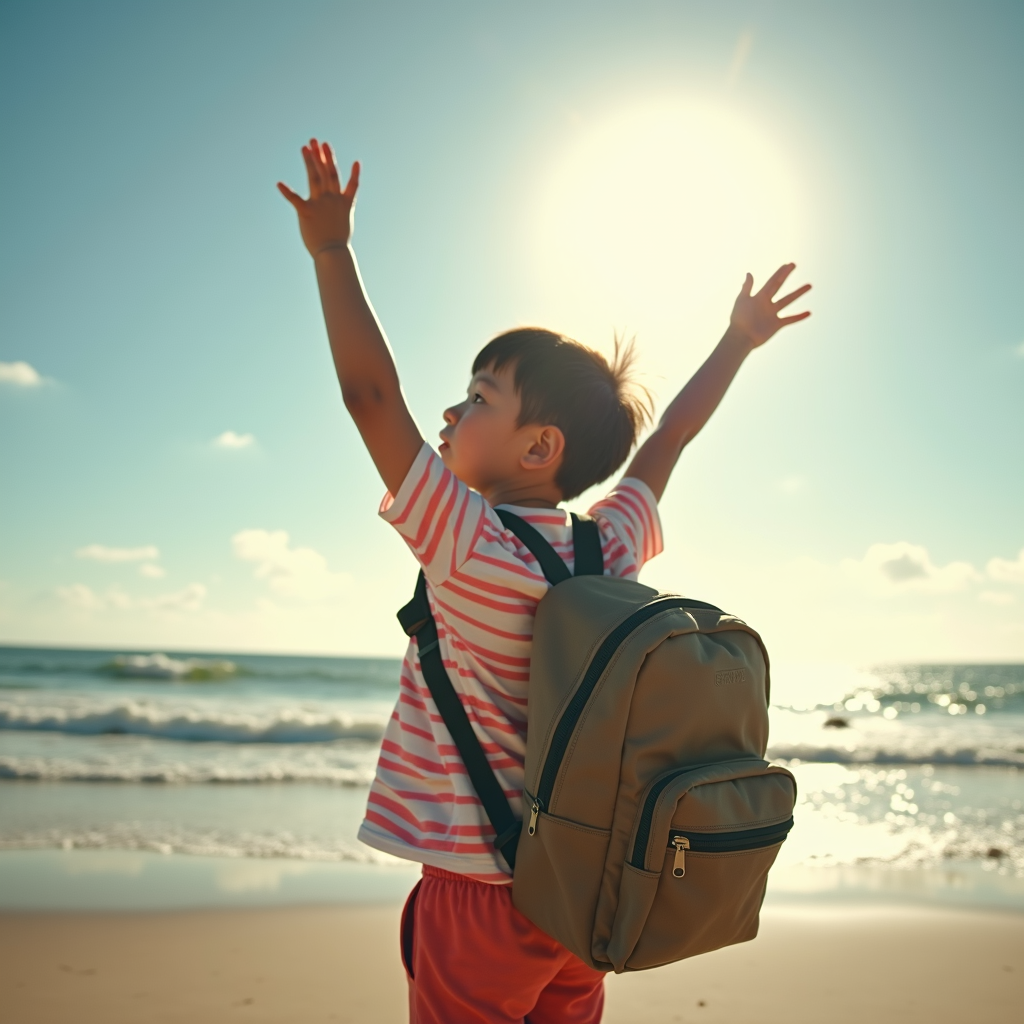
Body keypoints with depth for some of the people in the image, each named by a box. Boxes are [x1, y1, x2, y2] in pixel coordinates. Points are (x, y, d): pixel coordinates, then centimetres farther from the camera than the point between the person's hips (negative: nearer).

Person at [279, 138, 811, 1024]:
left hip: (481, 895, -6)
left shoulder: (472, 552, -19)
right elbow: (664, 444, 16)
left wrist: (332, 250, -15)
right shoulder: (612, 550, 0)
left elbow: (371, 393, -21)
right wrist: (737, 345, 27)